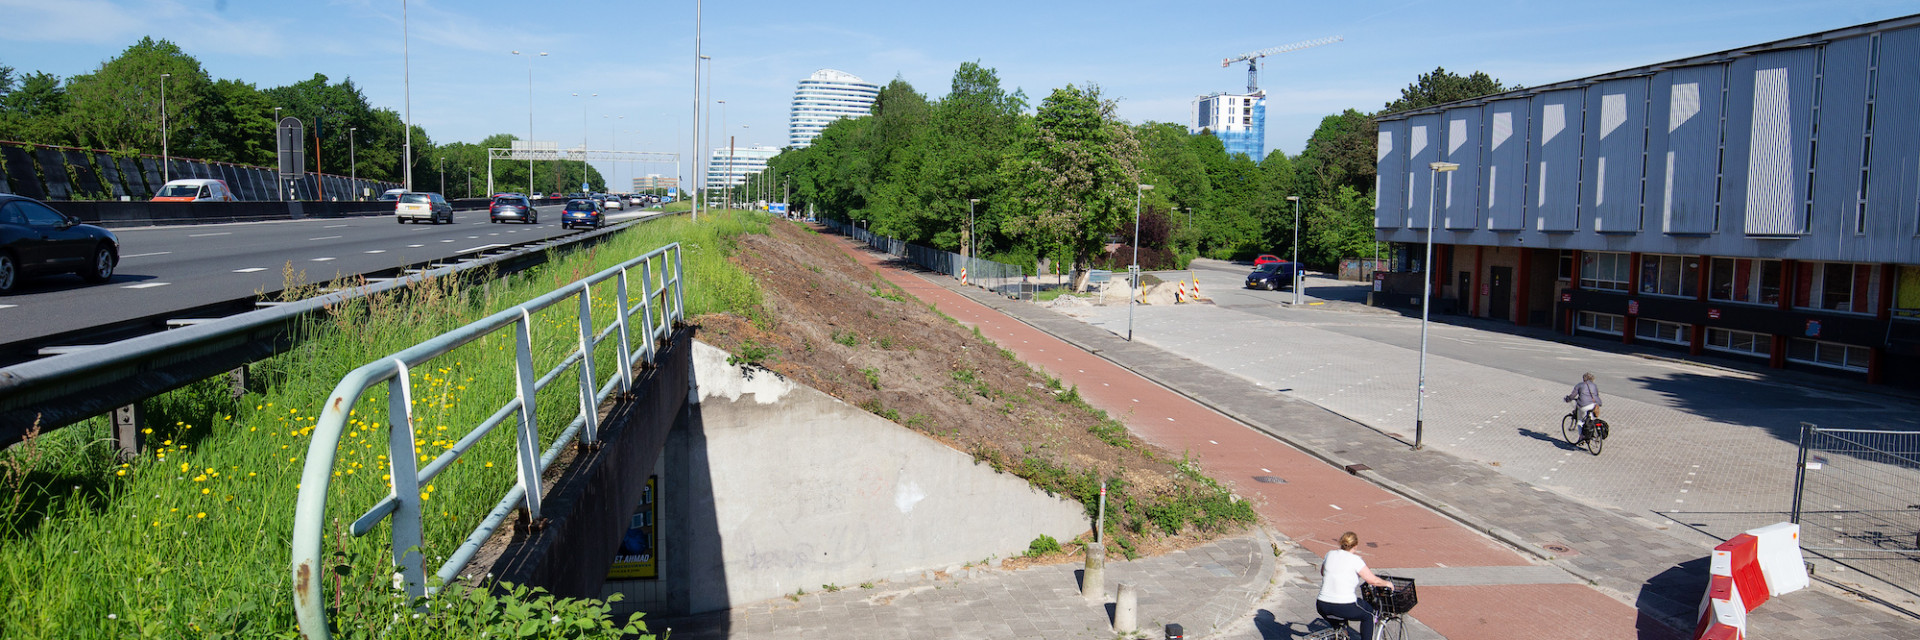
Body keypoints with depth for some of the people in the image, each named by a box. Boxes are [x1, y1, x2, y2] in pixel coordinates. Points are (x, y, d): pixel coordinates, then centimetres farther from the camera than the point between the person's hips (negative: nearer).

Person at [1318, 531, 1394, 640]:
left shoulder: (1330, 554, 8)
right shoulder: (1355, 559, -7)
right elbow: (1373, 580, -7)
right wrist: (1387, 583, 12)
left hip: (1322, 606, 4)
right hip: (1345, 606, -4)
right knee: (1368, 615, 24)